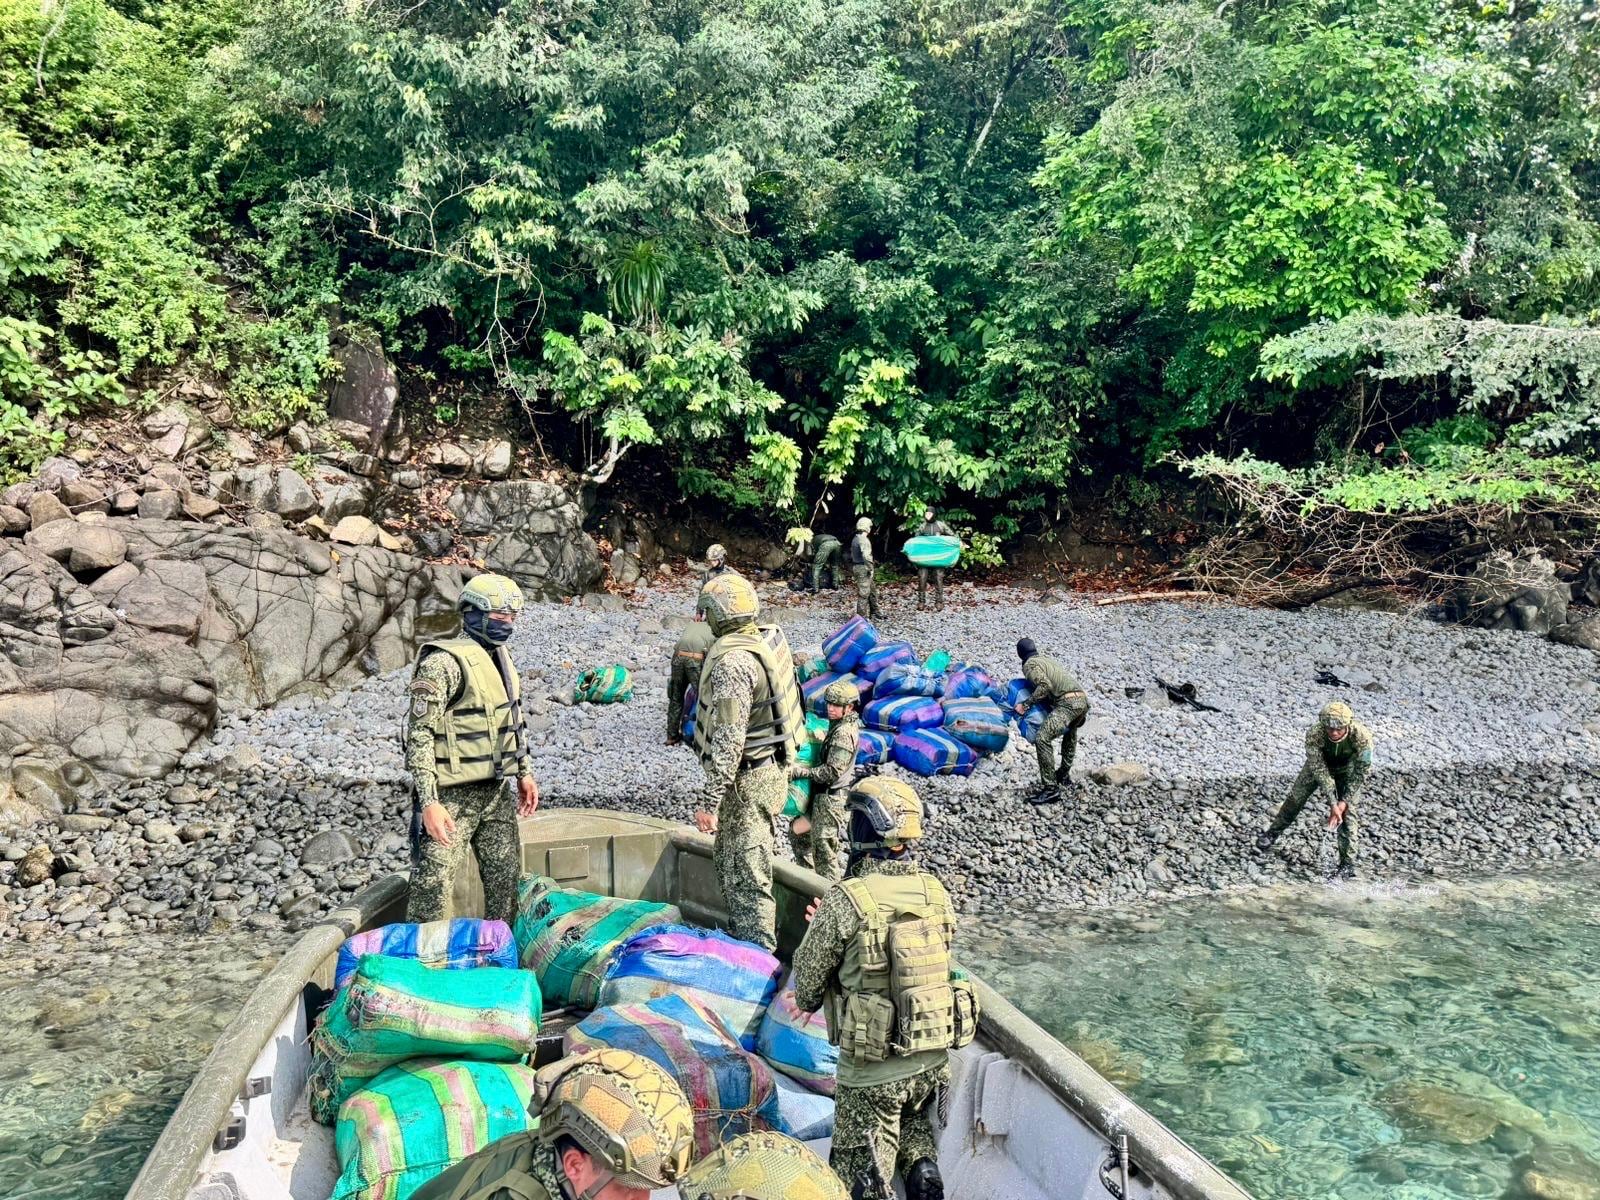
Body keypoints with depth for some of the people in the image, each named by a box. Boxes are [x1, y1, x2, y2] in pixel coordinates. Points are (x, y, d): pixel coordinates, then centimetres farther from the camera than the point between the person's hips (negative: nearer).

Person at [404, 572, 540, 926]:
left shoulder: (503, 658, 10)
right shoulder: (444, 662, -16)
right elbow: (419, 734, -19)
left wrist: (524, 772, 20)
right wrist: (428, 802, -24)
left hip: (497, 791, 8)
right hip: (452, 794, -8)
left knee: (506, 880, 16)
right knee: (434, 886, -5)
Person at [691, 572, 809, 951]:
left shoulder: (731, 661, -25)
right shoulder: (769, 638, 4)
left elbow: (729, 739, -28)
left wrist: (709, 801, -24)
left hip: (748, 780, -10)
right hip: (772, 766, 10)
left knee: (746, 876, -1)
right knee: (728, 861, 23)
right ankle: (741, 938, 35)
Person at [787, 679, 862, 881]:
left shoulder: (844, 732, -20)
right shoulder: (839, 725, 11)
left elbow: (832, 771, -24)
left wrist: (799, 771, -20)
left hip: (831, 798, -11)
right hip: (821, 795, 11)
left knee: (823, 849, -4)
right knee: (797, 831, 21)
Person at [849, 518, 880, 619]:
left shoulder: (855, 539, 14)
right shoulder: (864, 540, -18)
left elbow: (852, 555, 20)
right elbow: (866, 556, -28)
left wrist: (852, 571, 24)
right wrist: (871, 569, -20)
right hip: (863, 569, -10)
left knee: (873, 591, 19)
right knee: (864, 594, -4)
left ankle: (874, 612, 29)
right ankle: (861, 616, -1)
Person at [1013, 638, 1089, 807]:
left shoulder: (1030, 664, 3)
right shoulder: (1047, 658, 28)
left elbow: (1045, 685, -12)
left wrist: (1025, 704, -8)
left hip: (1068, 702, -9)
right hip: (1083, 699, 9)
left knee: (1042, 739, -16)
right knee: (1070, 734, 34)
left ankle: (1050, 788, -21)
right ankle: (1064, 777, 46)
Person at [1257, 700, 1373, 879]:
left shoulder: (1362, 736, -38)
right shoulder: (1314, 734, -38)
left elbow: (1361, 772, -25)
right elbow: (1320, 770, -32)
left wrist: (1345, 801, -26)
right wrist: (1332, 804, -35)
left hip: (1347, 769, -1)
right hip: (1319, 764, 1)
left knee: (1347, 812, -12)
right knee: (1296, 797, 6)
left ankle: (1348, 865, -6)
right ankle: (1273, 833, 31)